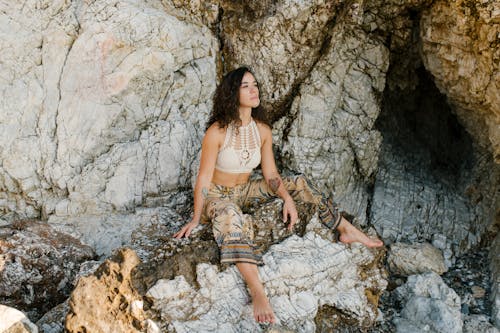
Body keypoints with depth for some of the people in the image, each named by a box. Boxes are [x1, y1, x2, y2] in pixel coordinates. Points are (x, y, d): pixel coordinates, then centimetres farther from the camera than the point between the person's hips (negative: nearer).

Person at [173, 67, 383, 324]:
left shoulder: (262, 130, -5)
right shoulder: (217, 132, -21)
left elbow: (270, 174, -1)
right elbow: (204, 178, -17)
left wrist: (288, 198, -18)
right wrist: (196, 219, -17)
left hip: (245, 192, 6)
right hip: (216, 196, -6)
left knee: (297, 183, -7)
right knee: (229, 214, -42)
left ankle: (347, 230, 2)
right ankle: (257, 293, -53)